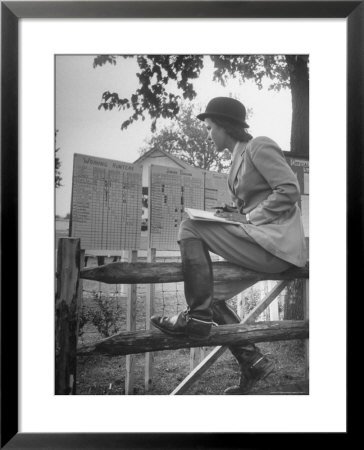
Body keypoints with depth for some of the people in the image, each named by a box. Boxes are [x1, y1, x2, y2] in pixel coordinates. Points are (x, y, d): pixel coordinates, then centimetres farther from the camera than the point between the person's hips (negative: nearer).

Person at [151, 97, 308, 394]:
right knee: (212, 294, 9)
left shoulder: (259, 147, -6)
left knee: (190, 228, -19)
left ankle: (197, 317, -16)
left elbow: (290, 190, -16)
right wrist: (233, 214, 6)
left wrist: (247, 217, -15)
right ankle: (253, 362, 13)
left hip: (276, 242, -10)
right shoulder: (240, 156, 21)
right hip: (259, 242, 10)